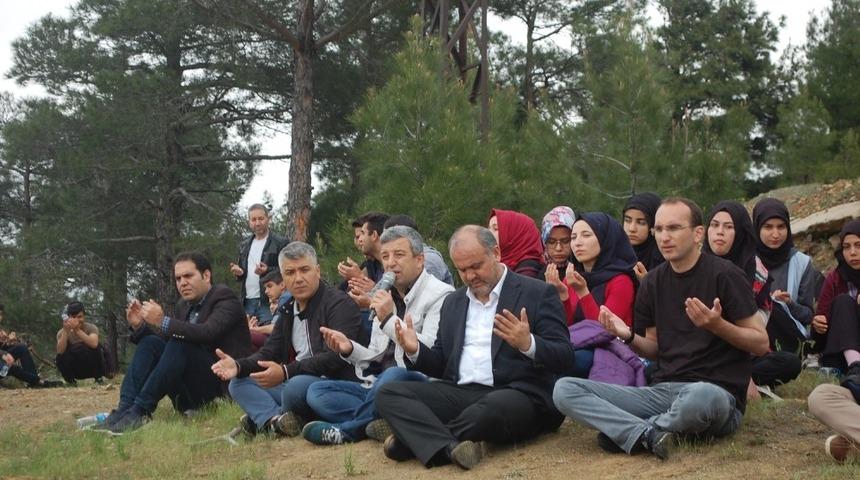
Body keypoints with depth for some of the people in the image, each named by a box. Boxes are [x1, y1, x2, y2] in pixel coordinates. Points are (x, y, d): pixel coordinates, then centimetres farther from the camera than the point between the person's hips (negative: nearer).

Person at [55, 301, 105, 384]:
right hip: (74, 368, 1)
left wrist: (77, 330, -45)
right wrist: (66, 331, -37)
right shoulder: (62, 332, -9)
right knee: (61, 358, -30)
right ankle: (70, 379, -1)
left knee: (96, 348, -31)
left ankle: (98, 377, -9)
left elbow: (94, 344, -37)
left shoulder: (91, 328, -15)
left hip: (90, 368, -1)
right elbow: (60, 351, -27)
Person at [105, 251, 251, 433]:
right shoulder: (183, 306, 15)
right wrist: (139, 325, -4)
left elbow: (208, 333, -26)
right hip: (192, 393, 7)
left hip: (223, 383, -7)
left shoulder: (225, 298, -7)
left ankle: (140, 411, -29)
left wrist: (163, 322, -32)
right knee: (150, 342, -9)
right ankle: (125, 408, -21)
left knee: (179, 345, -29)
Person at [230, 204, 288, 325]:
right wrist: (238, 272, 2)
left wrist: (267, 271, -23)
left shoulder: (280, 243, -2)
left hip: (268, 301, -6)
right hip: (247, 302, 6)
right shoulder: (244, 245, 18)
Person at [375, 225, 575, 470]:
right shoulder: (453, 302, 21)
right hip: (458, 393, 5)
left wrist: (528, 344, -25)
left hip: (514, 395, -5)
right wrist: (416, 351, -1)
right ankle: (449, 448, -36)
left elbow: (565, 358, -4)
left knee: (495, 407, -39)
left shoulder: (538, 293, 3)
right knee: (388, 394, -15)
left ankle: (412, 437, -17)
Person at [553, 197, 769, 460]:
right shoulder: (653, 282, 13)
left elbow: (761, 343, -3)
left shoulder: (723, 274, -4)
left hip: (717, 392, -5)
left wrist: (717, 325, -20)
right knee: (564, 389, -12)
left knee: (703, 396, -44)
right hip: (663, 390, 5)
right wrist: (629, 337, -2)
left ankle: (624, 431, -15)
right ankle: (649, 435, -29)